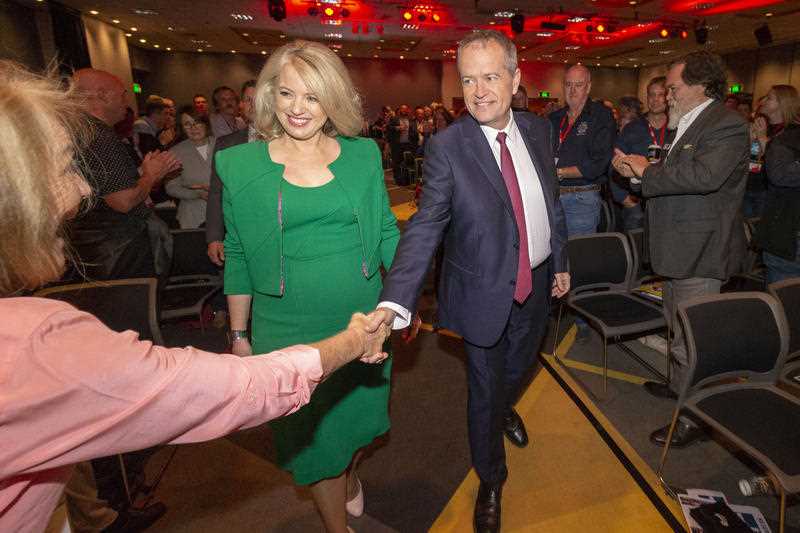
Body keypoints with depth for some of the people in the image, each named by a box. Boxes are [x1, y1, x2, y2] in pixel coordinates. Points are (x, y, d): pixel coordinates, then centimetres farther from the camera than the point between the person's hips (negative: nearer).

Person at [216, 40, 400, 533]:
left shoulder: (363, 154, -2)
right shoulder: (240, 165, -5)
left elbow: (387, 231, 5)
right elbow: (238, 256, 0)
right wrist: (238, 334, 4)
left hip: (364, 321, 2)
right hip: (288, 331, -1)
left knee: (360, 415, 21)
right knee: (313, 434, 16)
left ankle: (350, 475, 57)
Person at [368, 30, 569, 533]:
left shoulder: (539, 129, -3)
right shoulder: (447, 146, -19)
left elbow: (552, 201, 8)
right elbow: (424, 228, -25)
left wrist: (561, 262, 12)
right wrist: (394, 302, -36)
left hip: (537, 282, 5)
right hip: (485, 292, -5)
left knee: (521, 365, 28)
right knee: (484, 389, 12)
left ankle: (505, 407, 65)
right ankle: (491, 481, 40)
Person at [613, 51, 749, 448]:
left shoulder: (726, 125, -16)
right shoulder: (689, 124, 15)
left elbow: (704, 175, -33)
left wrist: (648, 170, -21)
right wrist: (638, 172, 1)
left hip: (699, 254, -10)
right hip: (680, 250, 10)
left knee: (690, 340, -1)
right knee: (678, 329, 23)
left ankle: (694, 419, 14)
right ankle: (679, 387, 42)